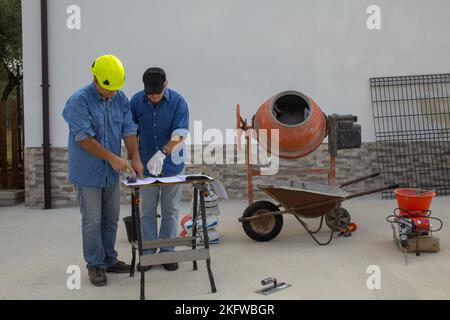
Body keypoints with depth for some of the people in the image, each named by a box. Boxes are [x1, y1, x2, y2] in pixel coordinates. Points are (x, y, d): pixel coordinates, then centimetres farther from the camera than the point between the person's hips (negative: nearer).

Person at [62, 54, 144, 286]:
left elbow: (129, 131, 0)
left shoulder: (120, 99, 2)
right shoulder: (79, 101, -15)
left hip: (111, 172, 6)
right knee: (92, 220, 1)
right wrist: (113, 158, -23)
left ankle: (109, 260, 26)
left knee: (111, 219, 13)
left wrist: (135, 159, -12)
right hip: (88, 173, -5)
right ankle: (95, 264, 15)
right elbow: (84, 138, -20)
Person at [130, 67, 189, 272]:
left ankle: (168, 252, 19)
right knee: (147, 211, 7)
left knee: (170, 210, 8)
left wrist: (162, 153, -32)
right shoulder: (136, 101, -5)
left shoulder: (178, 102, -11)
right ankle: (148, 253, 18)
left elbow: (180, 135, -19)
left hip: (172, 165, -1)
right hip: (146, 166, 2)